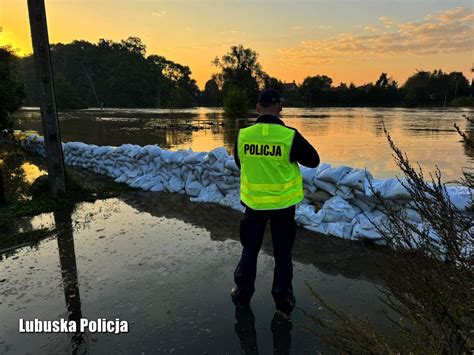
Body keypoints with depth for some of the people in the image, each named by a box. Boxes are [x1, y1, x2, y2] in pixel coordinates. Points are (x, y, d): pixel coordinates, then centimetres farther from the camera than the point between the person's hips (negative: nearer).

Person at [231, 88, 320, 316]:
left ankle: (242, 296, 32)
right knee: (282, 252, 15)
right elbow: (313, 161, -4)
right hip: (283, 203, -1)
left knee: (250, 249, 19)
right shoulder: (290, 136, -18)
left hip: (253, 202, 2)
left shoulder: (243, 135, -10)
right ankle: (283, 301, 26)